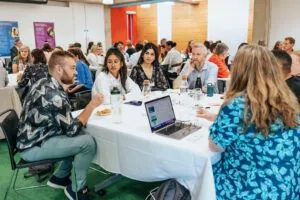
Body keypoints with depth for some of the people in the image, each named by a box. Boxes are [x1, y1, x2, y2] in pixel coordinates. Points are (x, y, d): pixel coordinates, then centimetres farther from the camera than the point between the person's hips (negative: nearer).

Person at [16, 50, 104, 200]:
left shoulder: (45, 83, 4)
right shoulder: (54, 94, -26)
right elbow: (72, 129, -19)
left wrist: (66, 86, 2)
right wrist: (92, 105, -14)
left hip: (35, 137, 10)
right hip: (33, 147, -10)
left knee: (81, 137, 7)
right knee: (88, 142, -20)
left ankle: (59, 177, 19)